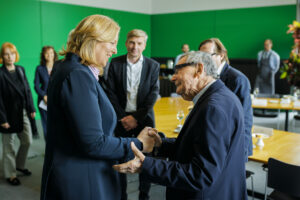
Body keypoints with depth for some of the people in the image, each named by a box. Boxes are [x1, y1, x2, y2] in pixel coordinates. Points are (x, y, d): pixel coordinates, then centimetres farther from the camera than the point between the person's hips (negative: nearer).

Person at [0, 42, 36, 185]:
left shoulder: (20, 70, 6)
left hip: (23, 113, 6)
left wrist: (31, 108, 5)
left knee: (27, 141, 13)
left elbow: (27, 90, 10)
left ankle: (20, 165, 36)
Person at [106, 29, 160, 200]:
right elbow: (111, 92, 0)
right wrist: (122, 117, -7)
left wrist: (136, 117, -10)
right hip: (122, 118, 1)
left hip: (144, 118, 0)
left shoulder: (153, 66, 0)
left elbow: (153, 94, -4)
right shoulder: (115, 63, 1)